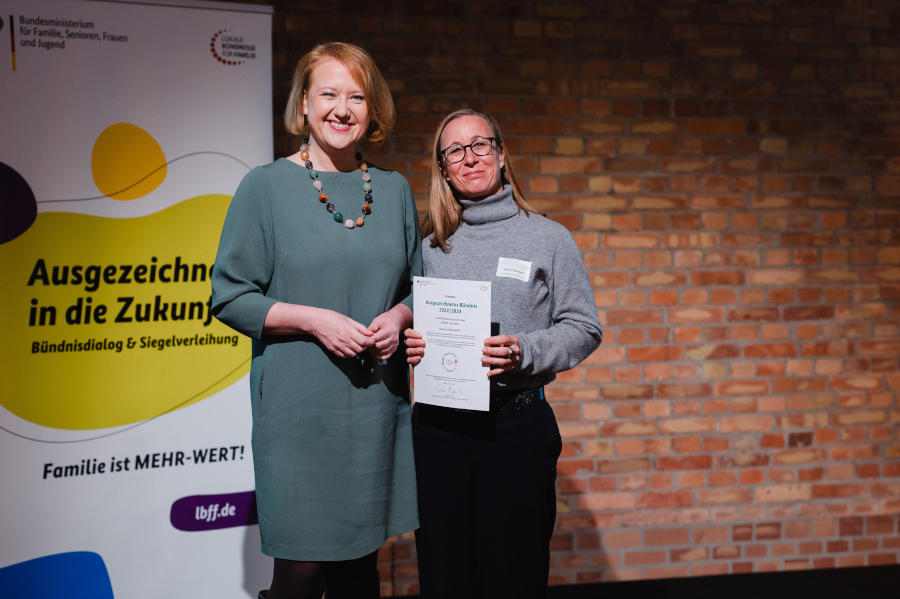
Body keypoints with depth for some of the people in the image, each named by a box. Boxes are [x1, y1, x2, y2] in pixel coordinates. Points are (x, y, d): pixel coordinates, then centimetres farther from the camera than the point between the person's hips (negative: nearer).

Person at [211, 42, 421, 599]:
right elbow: (230, 296, -3)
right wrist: (314, 320, -16)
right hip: (300, 408, -3)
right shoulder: (266, 186, -2)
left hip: (378, 403, 4)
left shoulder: (395, 190, 10)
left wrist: (398, 318, -5)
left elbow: (417, 286, 17)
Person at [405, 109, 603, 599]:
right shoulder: (431, 248, 10)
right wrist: (410, 347, -3)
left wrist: (524, 353, -16)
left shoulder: (548, 238, 3)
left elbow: (584, 329, 1)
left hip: (517, 424, -2)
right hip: (437, 426, 3)